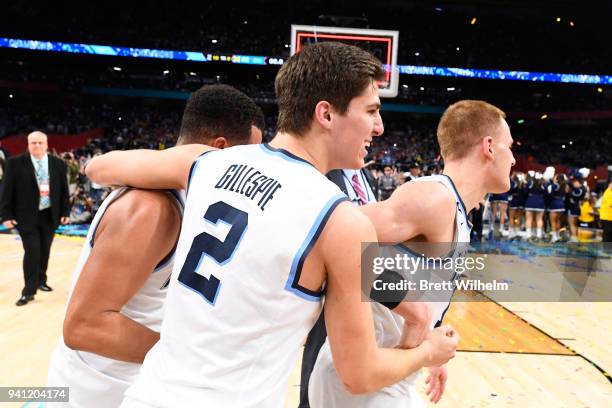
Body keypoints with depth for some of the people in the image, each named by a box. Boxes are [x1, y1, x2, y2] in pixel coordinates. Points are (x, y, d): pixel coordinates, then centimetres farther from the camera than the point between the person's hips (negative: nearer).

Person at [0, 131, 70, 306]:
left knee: (44, 251, 13)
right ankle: (29, 291, -3)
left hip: (50, 215, 3)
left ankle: (41, 281, 33)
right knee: (32, 251, -10)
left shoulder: (58, 164, 3)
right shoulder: (15, 163, -4)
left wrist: (65, 212, 4)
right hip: (26, 216, -3)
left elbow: (64, 189, 8)